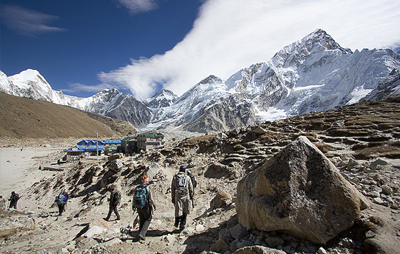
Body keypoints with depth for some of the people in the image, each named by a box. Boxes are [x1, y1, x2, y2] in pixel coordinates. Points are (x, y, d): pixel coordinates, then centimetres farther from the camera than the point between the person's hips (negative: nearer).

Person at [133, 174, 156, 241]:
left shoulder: (137, 188, 1)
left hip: (139, 207, 5)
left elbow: (134, 198, 6)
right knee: (148, 219, 14)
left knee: (141, 220, 20)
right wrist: (154, 206, -2)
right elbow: (151, 198, -14)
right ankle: (142, 233, 0)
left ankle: (141, 236, 25)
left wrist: (133, 207, 20)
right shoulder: (148, 187, -13)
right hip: (146, 206, -5)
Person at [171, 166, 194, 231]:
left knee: (178, 210, 10)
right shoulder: (187, 177, 5)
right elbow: (191, 188, 7)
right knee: (185, 211, 9)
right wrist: (191, 196, 17)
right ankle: (182, 225, 12)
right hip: (186, 196, -1)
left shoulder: (175, 177, 8)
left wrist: (173, 198, 12)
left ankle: (177, 223, 22)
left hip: (177, 196, 1)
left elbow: (172, 188, 7)